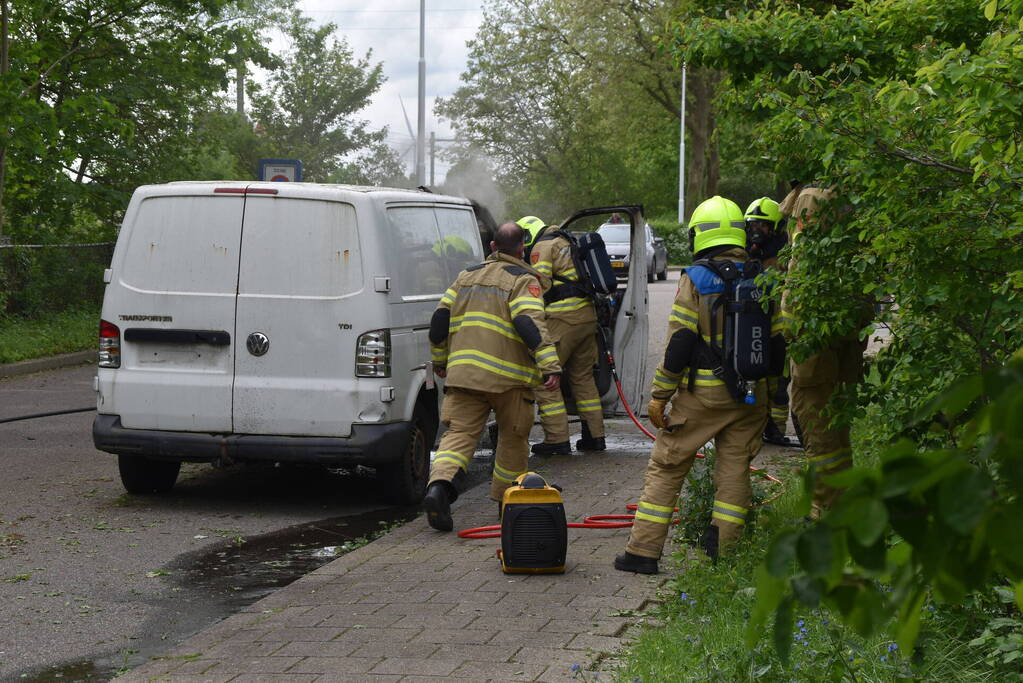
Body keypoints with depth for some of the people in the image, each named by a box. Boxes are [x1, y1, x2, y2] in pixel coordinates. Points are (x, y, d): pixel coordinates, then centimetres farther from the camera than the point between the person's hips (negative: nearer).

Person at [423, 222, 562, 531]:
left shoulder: (467, 275, 17)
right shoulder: (523, 280, -2)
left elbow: (440, 318, 17)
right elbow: (530, 324, -17)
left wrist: (439, 360, 29)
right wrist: (550, 366, -23)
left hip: (462, 372, 4)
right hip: (508, 377, -4)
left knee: (459, 433, -1)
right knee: (513, 439, 14)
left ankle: (439, 485, -25)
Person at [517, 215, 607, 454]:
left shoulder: (542, 248, -3)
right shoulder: (568, 243, 24)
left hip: (563, 319, -9)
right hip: (588, 315, 9)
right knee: (583, 376, 17)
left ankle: (557, 439, -7)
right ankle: (594, 435, 18)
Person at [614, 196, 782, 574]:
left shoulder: (696, 279, -7)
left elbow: (680, 342, -11)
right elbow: (778, 342, 7)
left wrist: (659, 394, -5)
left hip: (702, 392, -3)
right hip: (750, 396, 3)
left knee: (666, 467, 6)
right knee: (735, 470, 9)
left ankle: (643, 550, 5)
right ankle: (722, 553, 7)